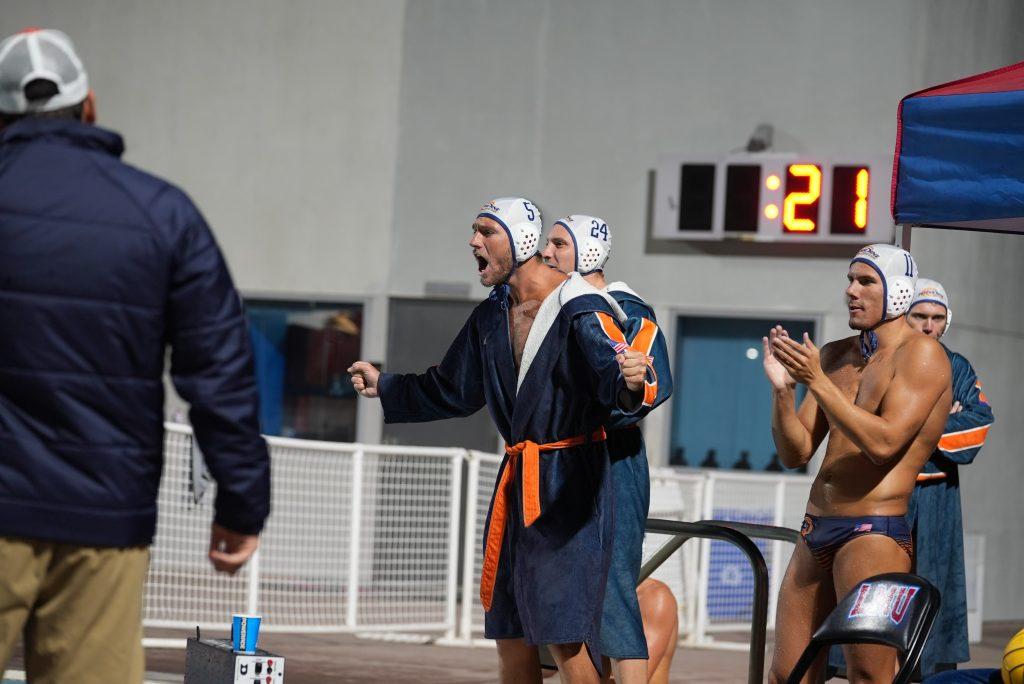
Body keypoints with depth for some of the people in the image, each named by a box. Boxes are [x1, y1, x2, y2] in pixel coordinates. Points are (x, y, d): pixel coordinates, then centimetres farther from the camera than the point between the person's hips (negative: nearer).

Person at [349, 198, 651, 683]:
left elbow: (610, 372, -30)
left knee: (564, 636, -14)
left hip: (570, 482, -8)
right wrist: (384, 387, 27)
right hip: (516, 482, 8)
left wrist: (629, 385, -53)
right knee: (509, 633, 10)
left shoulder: (582, 310, -15)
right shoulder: (491, 316, 10)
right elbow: (453, 392, 25)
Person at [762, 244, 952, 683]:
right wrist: (782, 388, -4)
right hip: (816, 531, 7)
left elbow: (884, 442, -19)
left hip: (874, 532, -7)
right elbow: (796, 453, 13)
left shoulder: (920, 354, -5)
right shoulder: (834, 356, 16)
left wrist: (818, 382, -20)